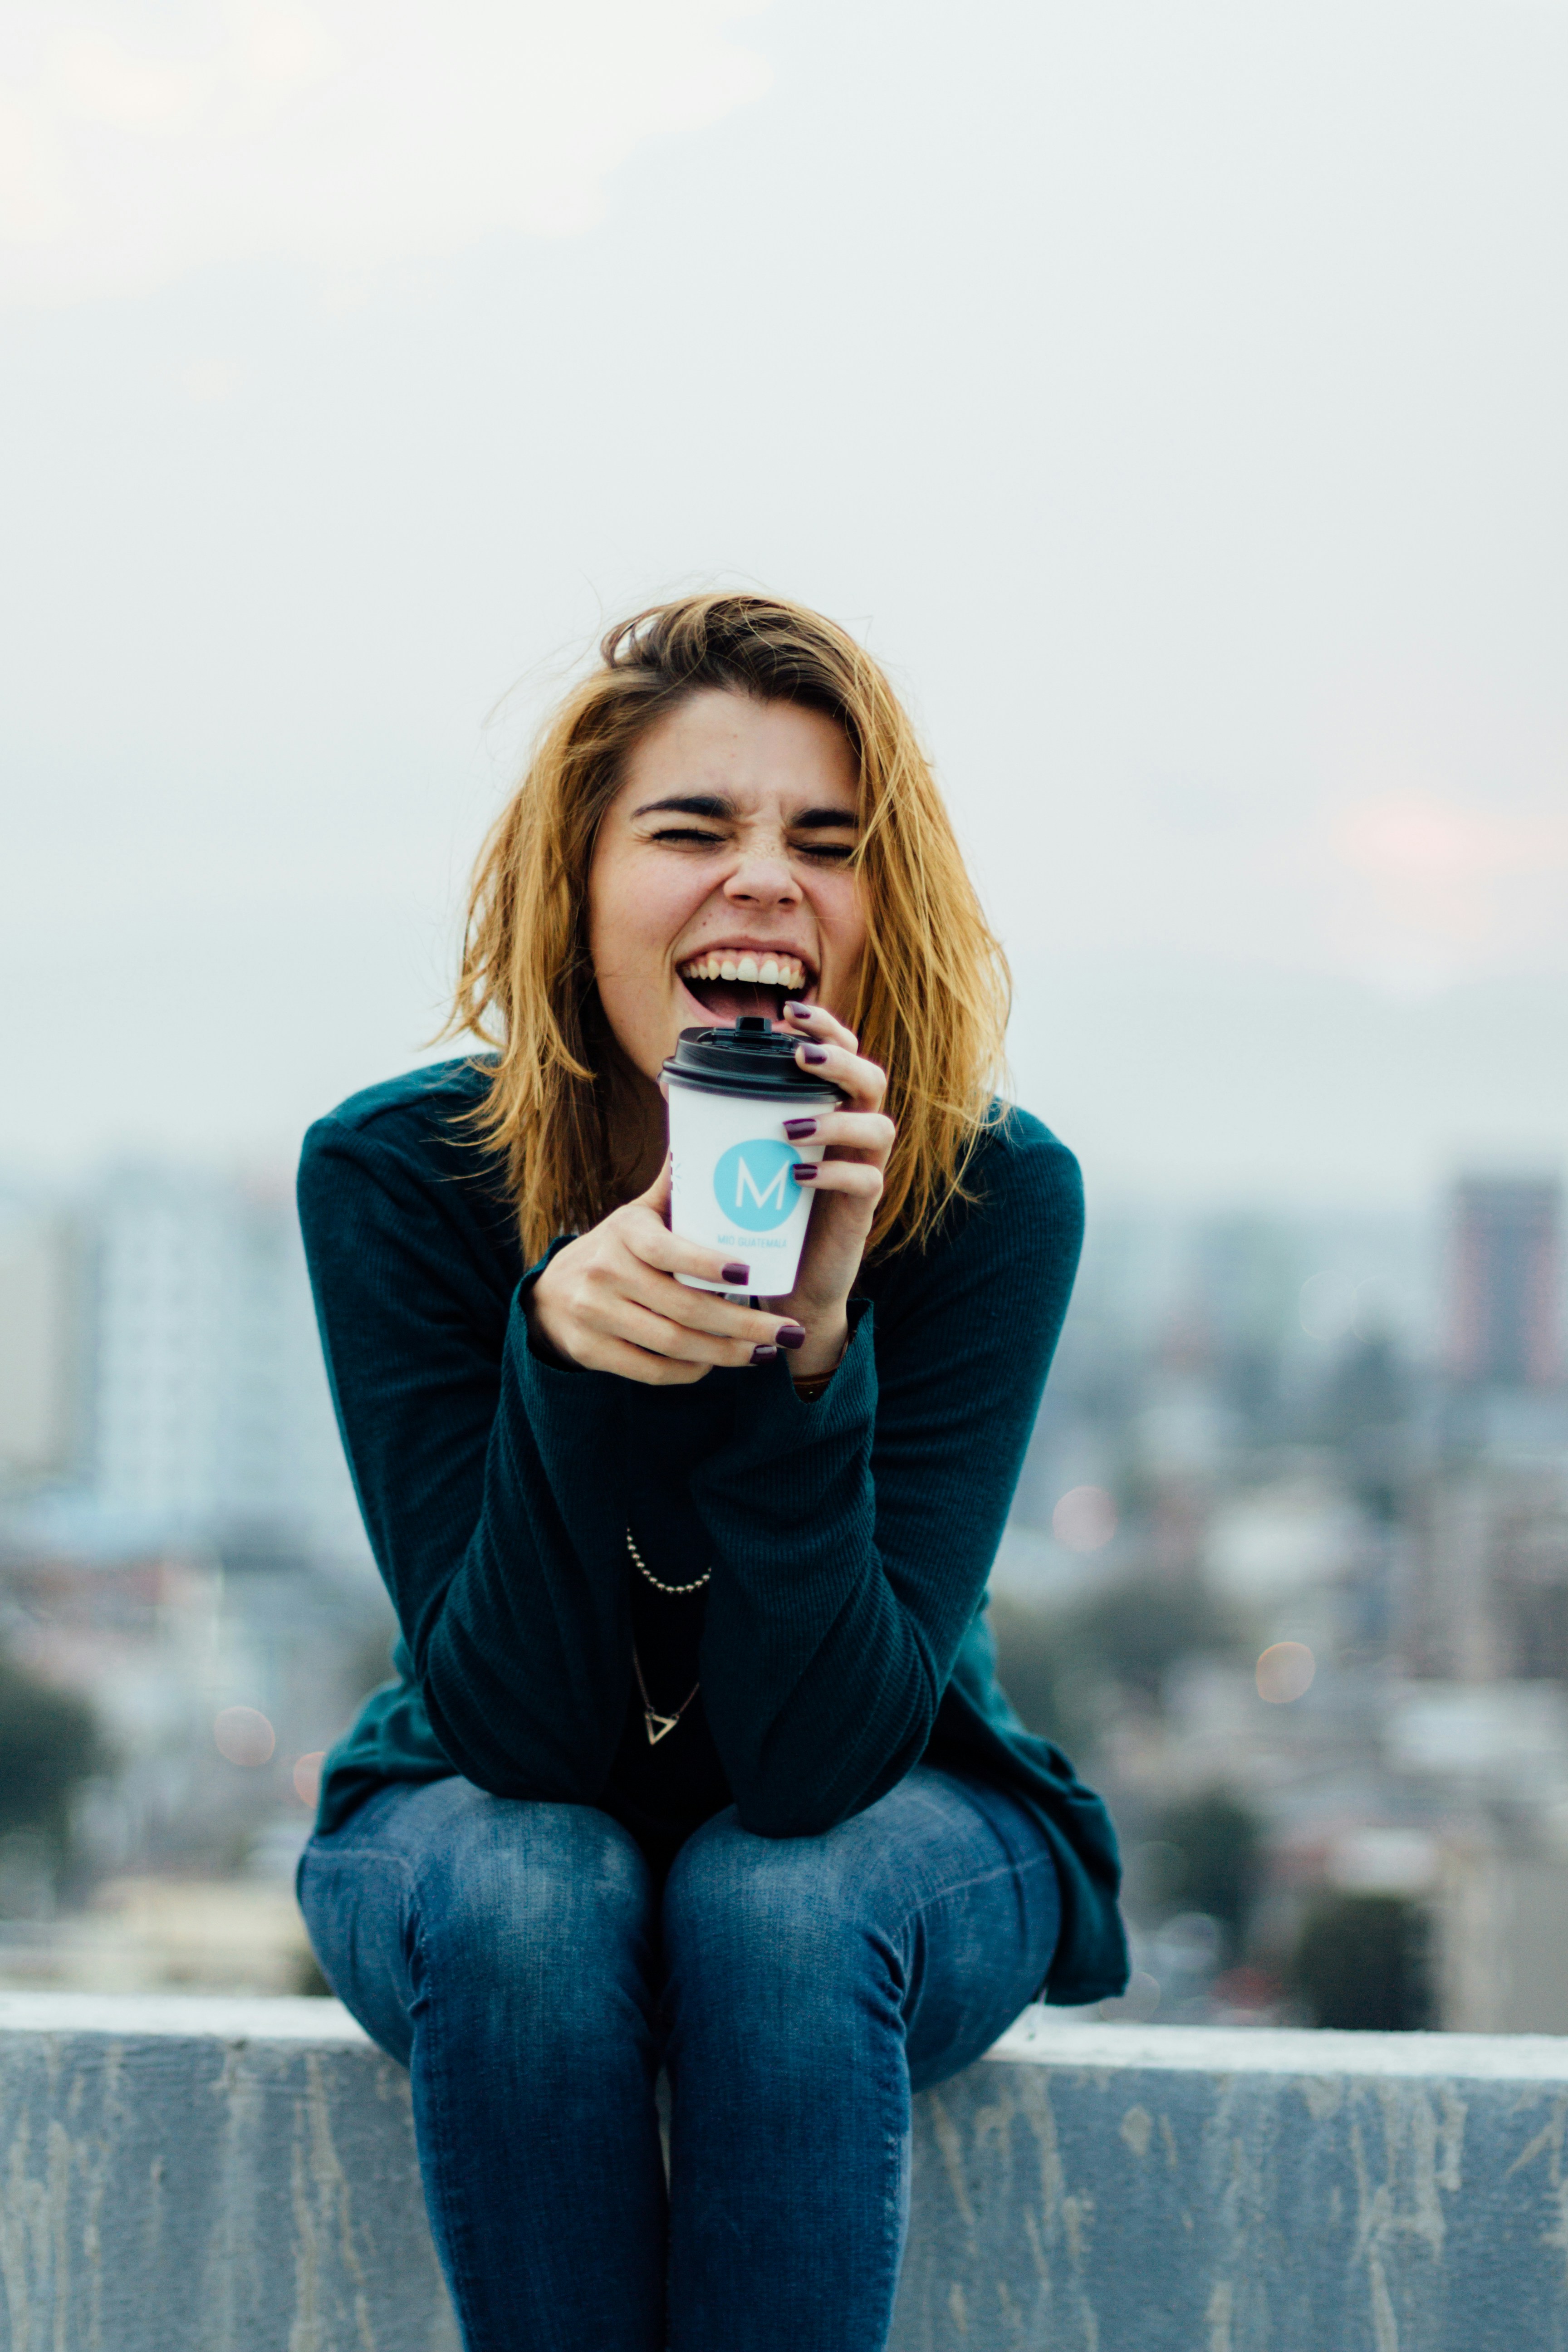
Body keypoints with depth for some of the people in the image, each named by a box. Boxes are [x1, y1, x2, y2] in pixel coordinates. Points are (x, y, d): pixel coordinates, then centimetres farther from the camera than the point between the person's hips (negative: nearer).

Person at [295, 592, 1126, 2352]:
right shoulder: (393, 1178, -20)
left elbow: (821, 1753, -27)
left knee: (779, 1908, -33)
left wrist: (814, 1345, -41)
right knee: (523, 1899, -33)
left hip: (900, 1830, 0)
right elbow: (520, 1729, -24)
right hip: (486, 1816, 1)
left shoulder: (996, 1194, -22)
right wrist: (560, 1343, -40)